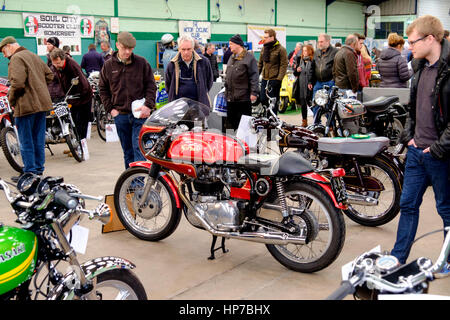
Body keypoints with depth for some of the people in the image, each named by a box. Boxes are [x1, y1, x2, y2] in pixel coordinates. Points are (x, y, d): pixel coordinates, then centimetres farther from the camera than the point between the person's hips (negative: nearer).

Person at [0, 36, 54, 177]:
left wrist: (11, 100, -8)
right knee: (38, 140, 15)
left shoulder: (16, 59, -12)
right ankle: (38, 169, 23)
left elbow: (17, 83, -23)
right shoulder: (34, 56, 16)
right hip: (42, 103, 9)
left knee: (26, 142, 0)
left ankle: (30, 173, 4)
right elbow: (49, 75, 19)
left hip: (26, 106, -9)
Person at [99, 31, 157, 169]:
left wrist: (148, 105, -11)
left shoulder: (141, 62, 0)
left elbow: (151, 85, 3)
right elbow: (103, 89, 13)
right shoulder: (108, 65, 5)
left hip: (140, 114, -3)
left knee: (138, 148, -10)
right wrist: (110, 108, 3)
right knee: (127, 151, 12)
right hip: (120, 115, 3)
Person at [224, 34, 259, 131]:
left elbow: (254, 76, -13)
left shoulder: (249, 57, -8)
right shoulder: (231, 58, 16)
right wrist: (226, 91, 20)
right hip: (231, 98, 8)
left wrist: (254, 92, -19)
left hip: (243, 98, -8)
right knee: (230, 122, 13)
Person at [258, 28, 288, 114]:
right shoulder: (264, 48, 13)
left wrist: (279, 79, -18)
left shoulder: (281, 49, -8)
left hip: (274, 80, -6)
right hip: (264, 79, 6)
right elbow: (260, 63, 19)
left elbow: (284, 65, -11)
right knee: (263, 100, 7)